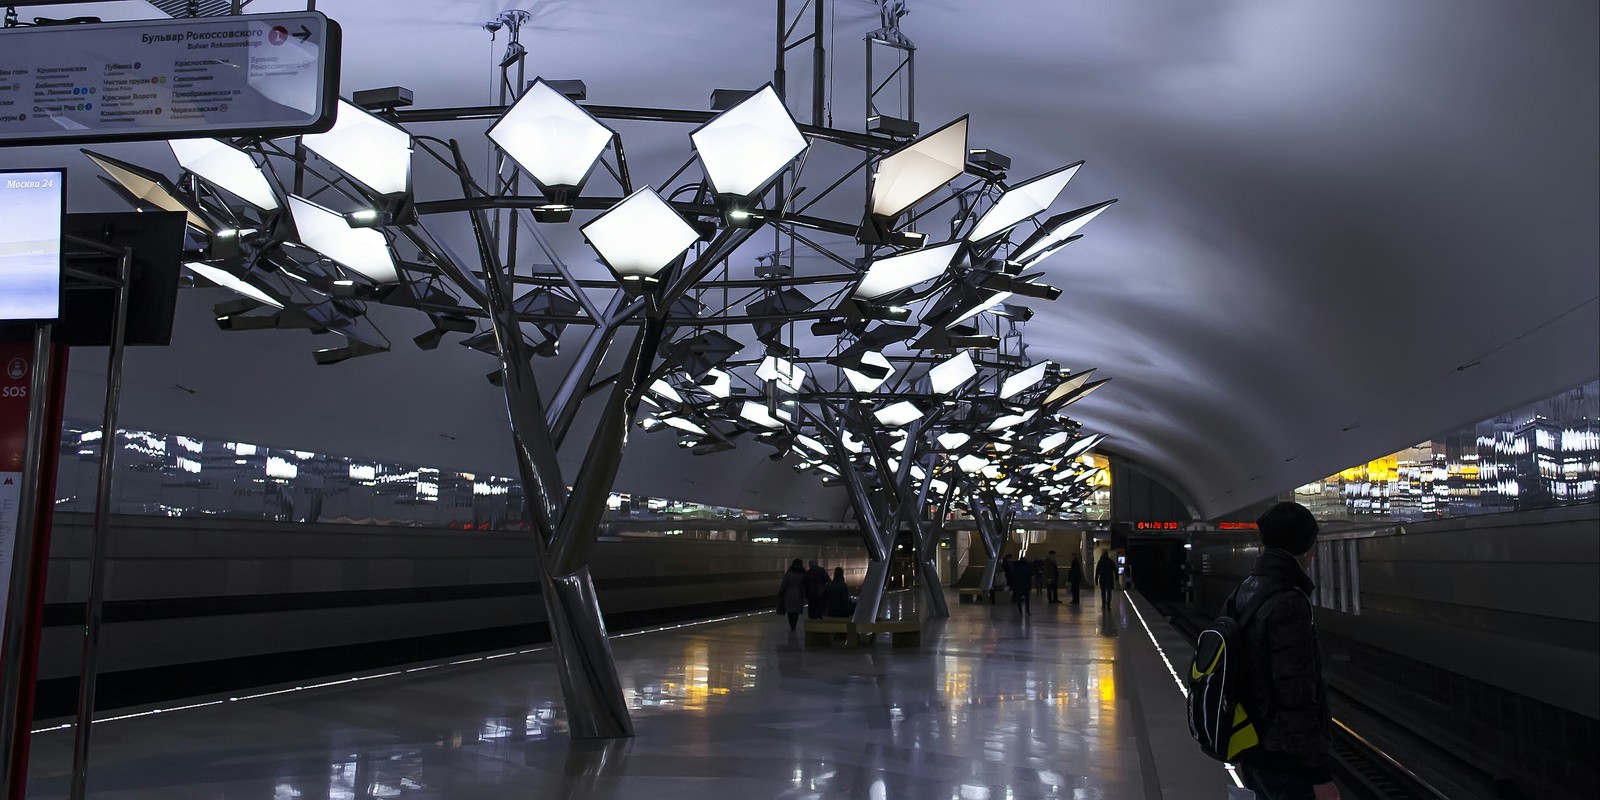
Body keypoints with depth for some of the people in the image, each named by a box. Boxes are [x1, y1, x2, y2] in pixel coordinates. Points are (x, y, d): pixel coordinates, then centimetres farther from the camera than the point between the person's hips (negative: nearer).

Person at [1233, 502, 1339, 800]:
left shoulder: (1241, 595, 5)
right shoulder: (1288, 605, -22)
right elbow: (1297, 698, -24)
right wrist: (1321, 774, -19)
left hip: (1254, 754, 8)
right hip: (1286, 762, -8)